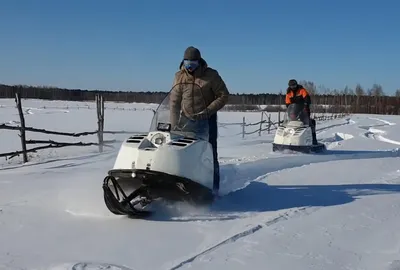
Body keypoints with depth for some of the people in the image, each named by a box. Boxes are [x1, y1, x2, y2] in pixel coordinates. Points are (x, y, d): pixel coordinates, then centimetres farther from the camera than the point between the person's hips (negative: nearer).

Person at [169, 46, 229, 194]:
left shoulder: (211, 75, -7)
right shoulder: (179, 76, 1)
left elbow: (224, 95, -5)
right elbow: (174, 102, 2)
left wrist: (207, 112, -16)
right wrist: (174, 126, -5)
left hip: (207, 120, -3)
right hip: (187, 120, 3)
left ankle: (214, 186, 6)